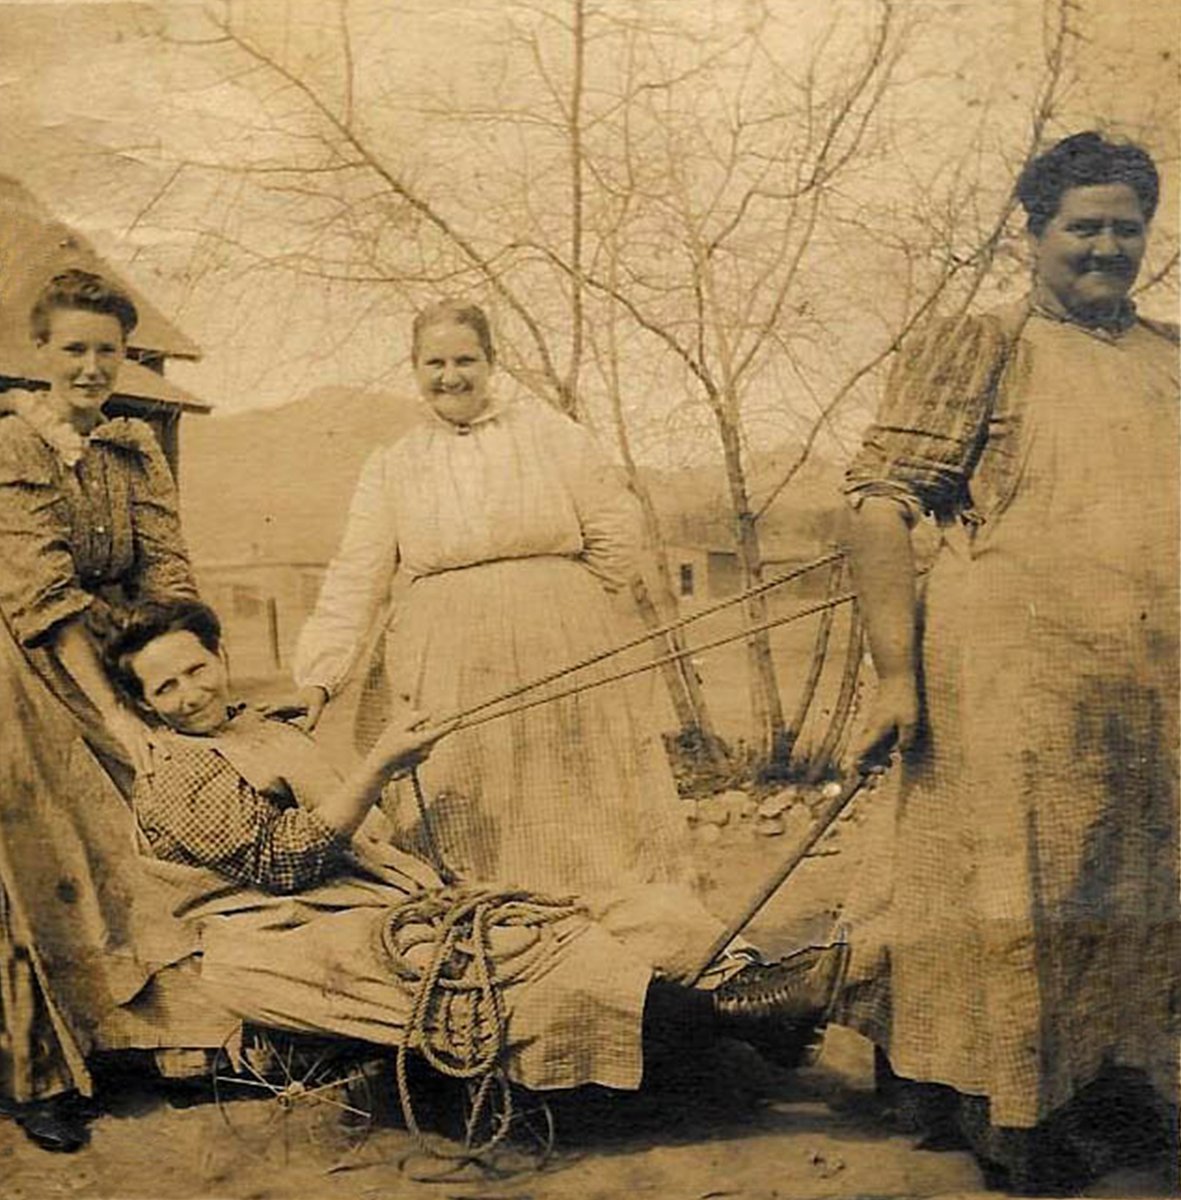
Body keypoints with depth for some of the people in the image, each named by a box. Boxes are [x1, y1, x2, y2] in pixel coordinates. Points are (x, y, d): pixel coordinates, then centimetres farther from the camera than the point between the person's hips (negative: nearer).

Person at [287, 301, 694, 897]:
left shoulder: (547, 431, 8)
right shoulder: (391, 467, 12)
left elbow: (615, 528, 6)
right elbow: (353, 581, 5)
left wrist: (557, 605, 5)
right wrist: (318, 677, -6)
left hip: (565, 664, -1)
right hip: (449, 674, 1)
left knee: (580, 824, 0)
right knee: (469, 842, -2)